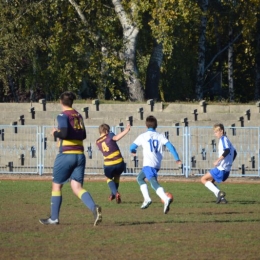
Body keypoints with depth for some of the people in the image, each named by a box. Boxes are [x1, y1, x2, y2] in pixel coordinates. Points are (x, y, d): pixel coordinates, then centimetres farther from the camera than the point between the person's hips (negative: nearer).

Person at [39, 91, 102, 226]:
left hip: (66, 154, -6)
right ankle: (94, 208, -26)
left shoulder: (63, 115, -8)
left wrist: (55, 133, -1)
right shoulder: (78, 116, 12)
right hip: (80, 155, 6)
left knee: (56, 185, 10)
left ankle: (54, 218, 15)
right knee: (77, 187, 0)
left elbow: (63, 133, -21)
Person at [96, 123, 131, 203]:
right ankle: (113, 194, 25)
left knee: (109, 178, 24)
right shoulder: (109, 136, -3)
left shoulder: (98, 142, 11)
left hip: (108, 164, 1)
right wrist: (126, 130, -29)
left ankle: (115, 193, -3)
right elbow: (116, 138, -24)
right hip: (119, 162, -1)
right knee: (117, 176, 29)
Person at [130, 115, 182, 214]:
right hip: (157, 164, 5)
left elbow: (132, 147, 8)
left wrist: (133, 152, 33)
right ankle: (146, 199, 1)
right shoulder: (160, 136, 12)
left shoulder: (143, 136, 5)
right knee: (140, 178, 17)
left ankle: (166, 199, -31)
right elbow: (170, 146, -1)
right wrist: (177, 159, -2)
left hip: (148, 164, -5)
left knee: (154, 184, -9)